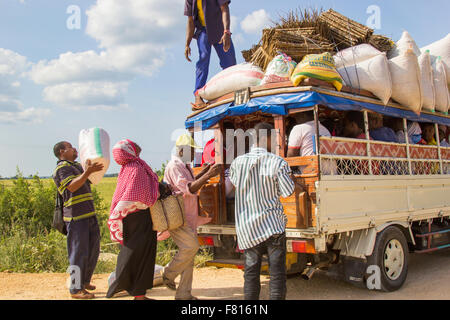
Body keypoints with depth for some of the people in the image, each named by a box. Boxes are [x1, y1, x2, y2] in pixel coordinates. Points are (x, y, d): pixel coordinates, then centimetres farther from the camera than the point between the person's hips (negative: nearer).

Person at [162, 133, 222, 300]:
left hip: (187, 217, 10)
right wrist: (208, 175, -28)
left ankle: (183, 294, 14)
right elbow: (188, 189, -24)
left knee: (189, 253, 8)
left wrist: (201, 174, 20)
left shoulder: (185, 166, 18)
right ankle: (168, 275, 0)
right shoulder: (174, 166, -14)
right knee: (191, 246, -22)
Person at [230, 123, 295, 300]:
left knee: (251, 274, 11)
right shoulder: (278, 163, -9)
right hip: (273, 226, -3)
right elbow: (288, 192, -5)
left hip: (247, 228, 3)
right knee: (277, 274, 5)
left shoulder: (238, 162, -1)